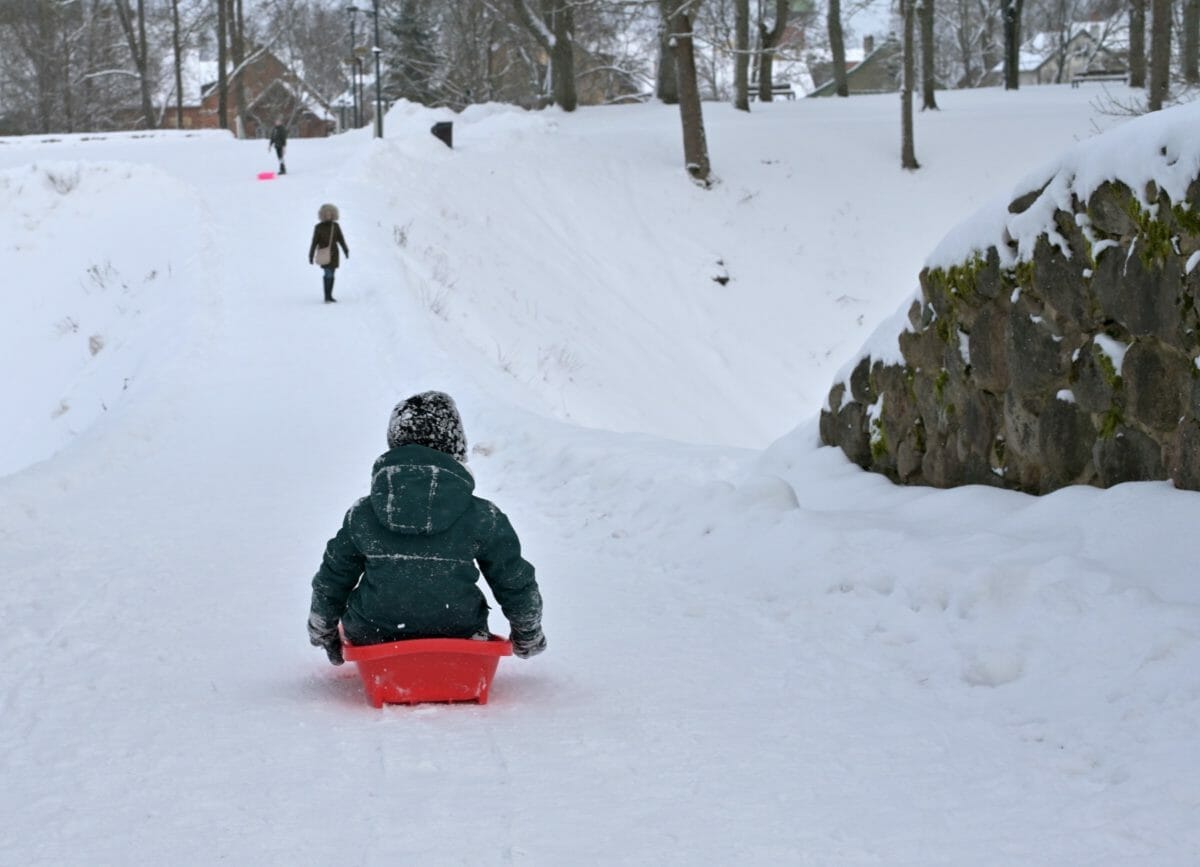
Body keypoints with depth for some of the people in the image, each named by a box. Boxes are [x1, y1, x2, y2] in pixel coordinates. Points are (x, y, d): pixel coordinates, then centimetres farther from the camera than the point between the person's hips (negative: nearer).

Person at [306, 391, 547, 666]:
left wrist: (323, 633, 29)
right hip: (458, 639, 0)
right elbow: (516, 585, 3)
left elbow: (329, 584, 9)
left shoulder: (361, 516, -3)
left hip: (373, 639, 0)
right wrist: (529, 637, 23)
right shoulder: (483, 518, -8)